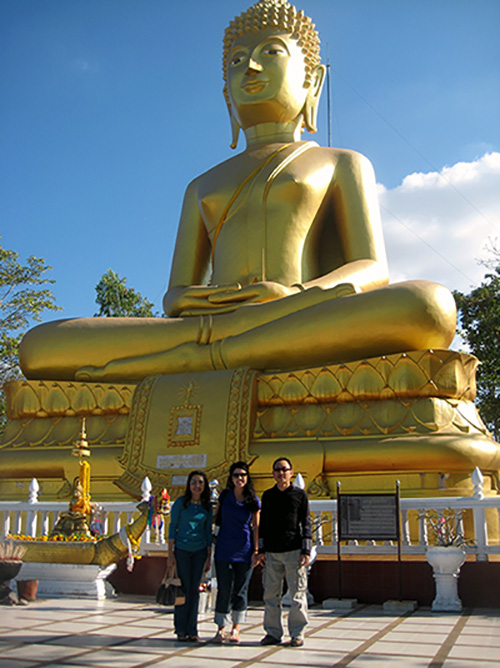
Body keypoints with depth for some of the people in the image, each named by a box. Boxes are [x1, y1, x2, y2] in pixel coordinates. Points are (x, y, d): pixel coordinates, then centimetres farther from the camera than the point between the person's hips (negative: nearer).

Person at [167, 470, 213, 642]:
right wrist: (170, 554, -6)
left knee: (194, 589, 4)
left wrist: (208, 557, 8)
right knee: (184, 588, -4)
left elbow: (208, 531, 11)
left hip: (200, 551, 3)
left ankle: (192, 630, 12)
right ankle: (181, 630, 8)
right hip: (181, 550, -3)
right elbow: (172, 527, -2)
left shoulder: (207, 506, 5)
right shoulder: (180, 503, -4)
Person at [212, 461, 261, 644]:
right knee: (223, 589, 1)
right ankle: (221, 628, 12)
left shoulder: (253, 500, 0)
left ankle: (236, 628, 18)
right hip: (224, 550, 1)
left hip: (244, 551, 0)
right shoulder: (224, 496, 3)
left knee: (240, 590, 6)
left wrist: (256, 550, -2)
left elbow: (256, 527, 3)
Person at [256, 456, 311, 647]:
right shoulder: (267, 495, 13)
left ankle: (297, 634, 9)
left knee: (297, 594, -1)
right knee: (271, 594, 4)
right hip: (272, 552, 3)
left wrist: (306, 551, -3)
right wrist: (261, 550, 10)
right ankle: (273, 632, 15)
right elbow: (263, 523, 16)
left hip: (294, 551, -3)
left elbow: (306, 523, 4)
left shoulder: (299, 494, 5)